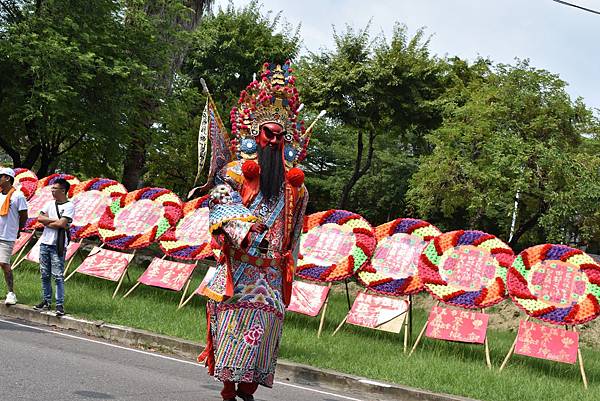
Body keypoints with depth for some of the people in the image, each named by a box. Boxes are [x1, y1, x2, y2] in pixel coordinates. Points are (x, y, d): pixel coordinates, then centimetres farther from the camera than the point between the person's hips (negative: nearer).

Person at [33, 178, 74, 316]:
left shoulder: (69, 206, -6)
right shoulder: (49, 203, 13)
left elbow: (62, 224, -17)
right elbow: (40, 218, 1)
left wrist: (47, 222, -5)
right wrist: (56, 220, -9)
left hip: (58, 245, -6)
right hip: (44, 243, 6)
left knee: (58, 276, -7)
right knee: (45, 275, 10)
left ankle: (60, 305, -5)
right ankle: (47, 302, 19)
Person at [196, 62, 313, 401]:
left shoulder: (293, 181, 12)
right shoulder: (236, 171, 5)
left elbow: (295, 226, 12)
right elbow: (222, 204, -2)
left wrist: (289, 264, 7)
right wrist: (245, 229, -12)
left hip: (273, 267, 3)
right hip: (240, 261, -3)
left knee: (265, 322, 1)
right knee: (234, 320, -5)